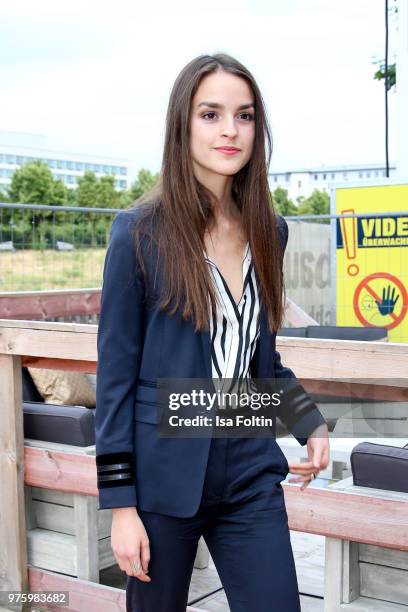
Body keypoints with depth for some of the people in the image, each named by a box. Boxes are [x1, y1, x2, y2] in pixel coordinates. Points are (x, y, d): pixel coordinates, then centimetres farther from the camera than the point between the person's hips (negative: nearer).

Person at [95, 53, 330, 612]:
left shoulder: (268, 230, 5)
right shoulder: (140, 232, -9)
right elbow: (116, 372, -8)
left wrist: (309, 423, 1)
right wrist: (120, 504, -9)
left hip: (251, 474, 4)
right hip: (164, 474, -3)